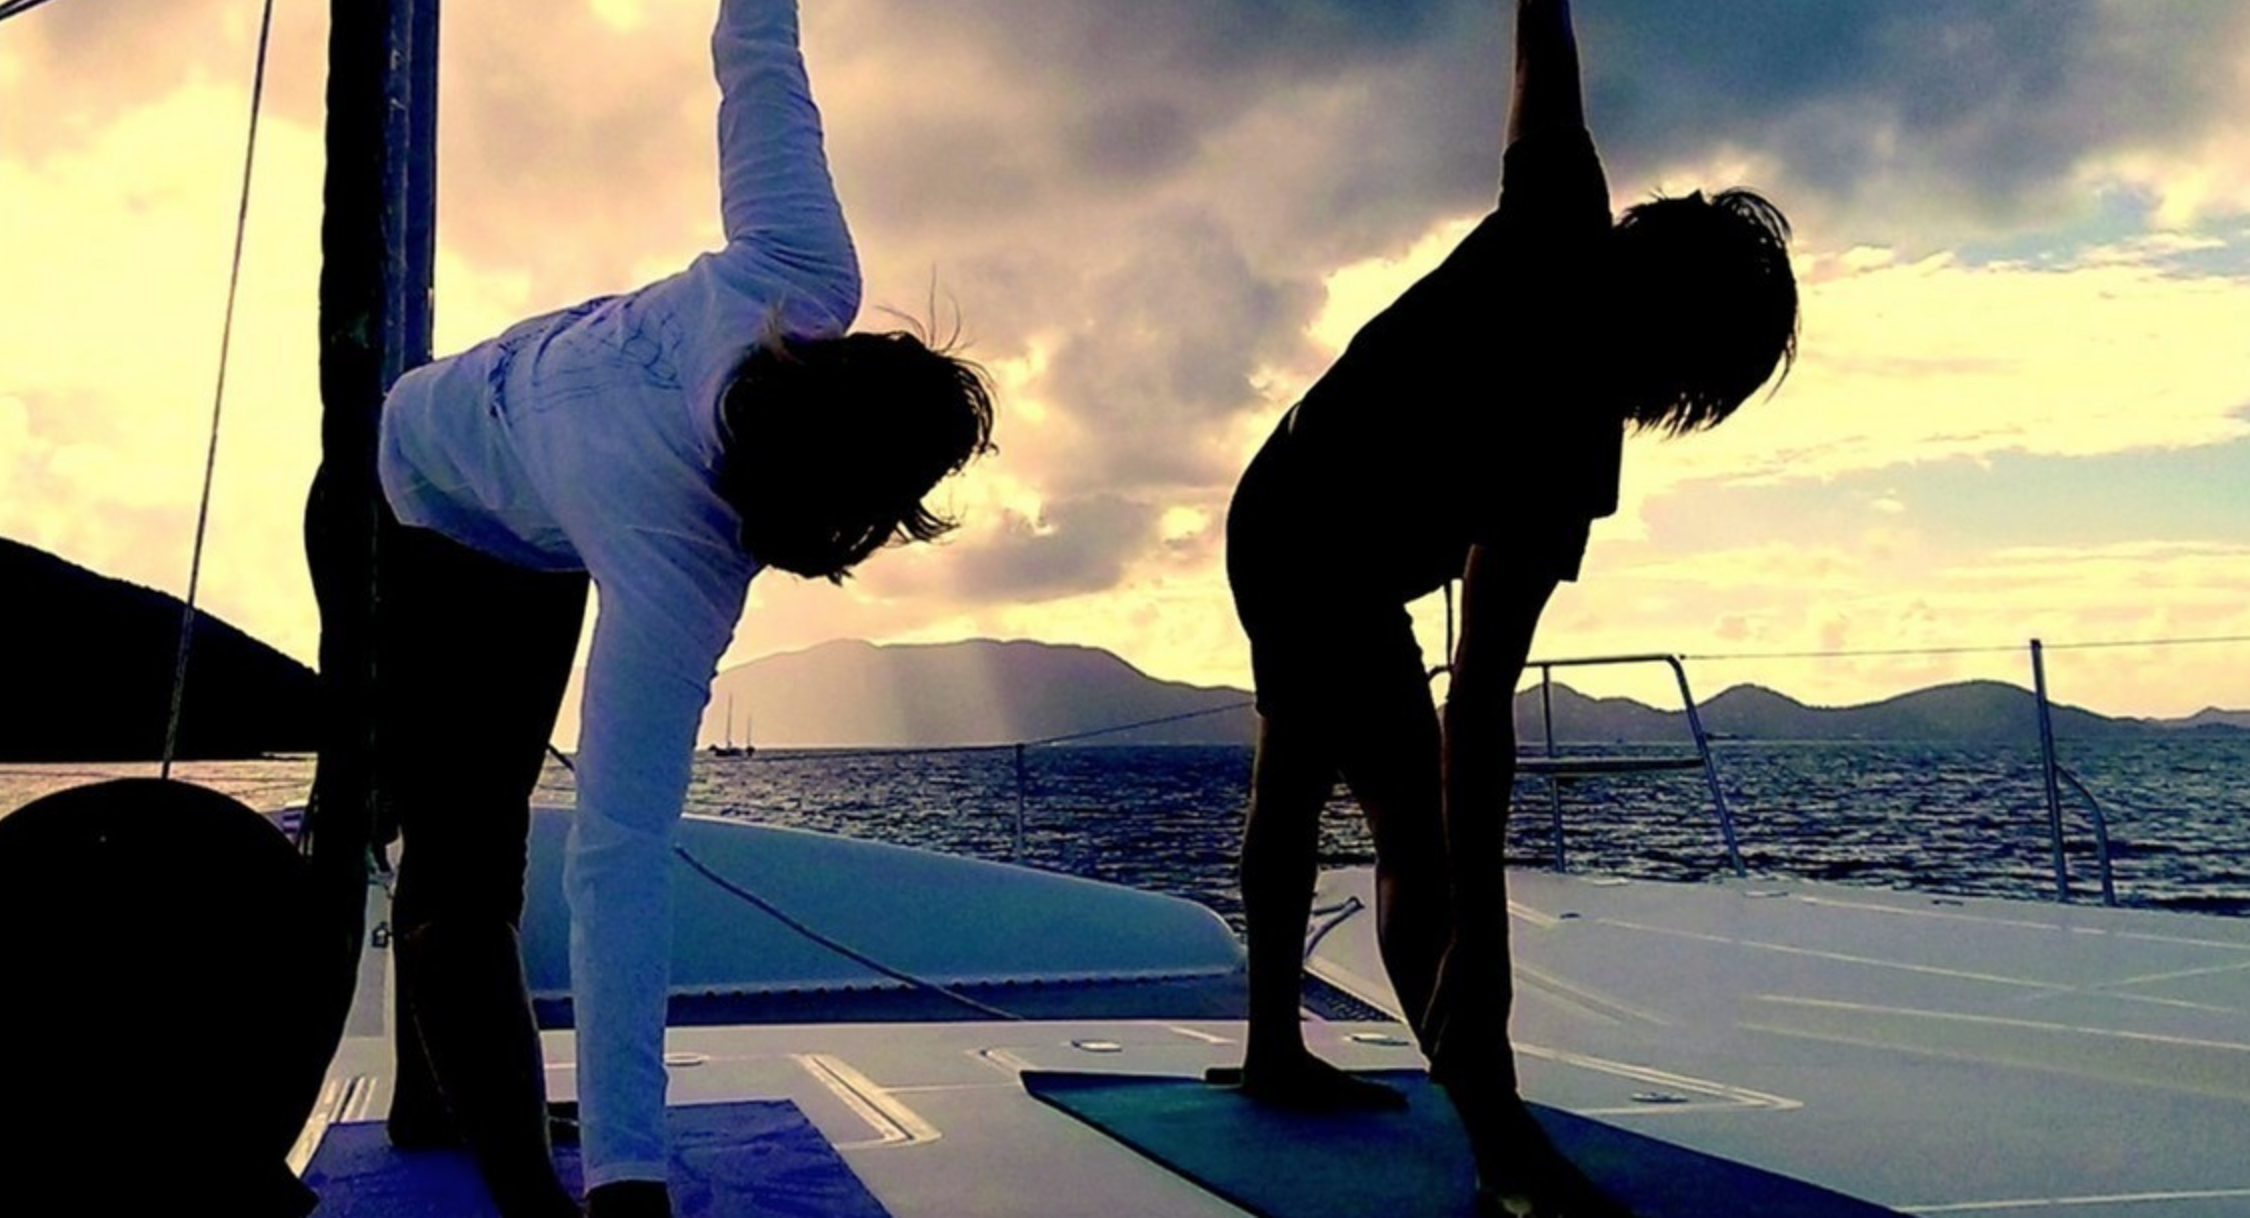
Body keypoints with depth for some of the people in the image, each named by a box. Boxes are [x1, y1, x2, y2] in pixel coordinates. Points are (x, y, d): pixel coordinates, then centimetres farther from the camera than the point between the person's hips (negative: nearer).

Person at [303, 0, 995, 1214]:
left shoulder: (799, 277, -35)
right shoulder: (671, 567, -47)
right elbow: (617, 862, -52)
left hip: (527, 553, 8)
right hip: (405, 530, -7)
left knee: (482, 829, 21)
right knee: (469, 866, -19)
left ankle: (432, 1097, 40)